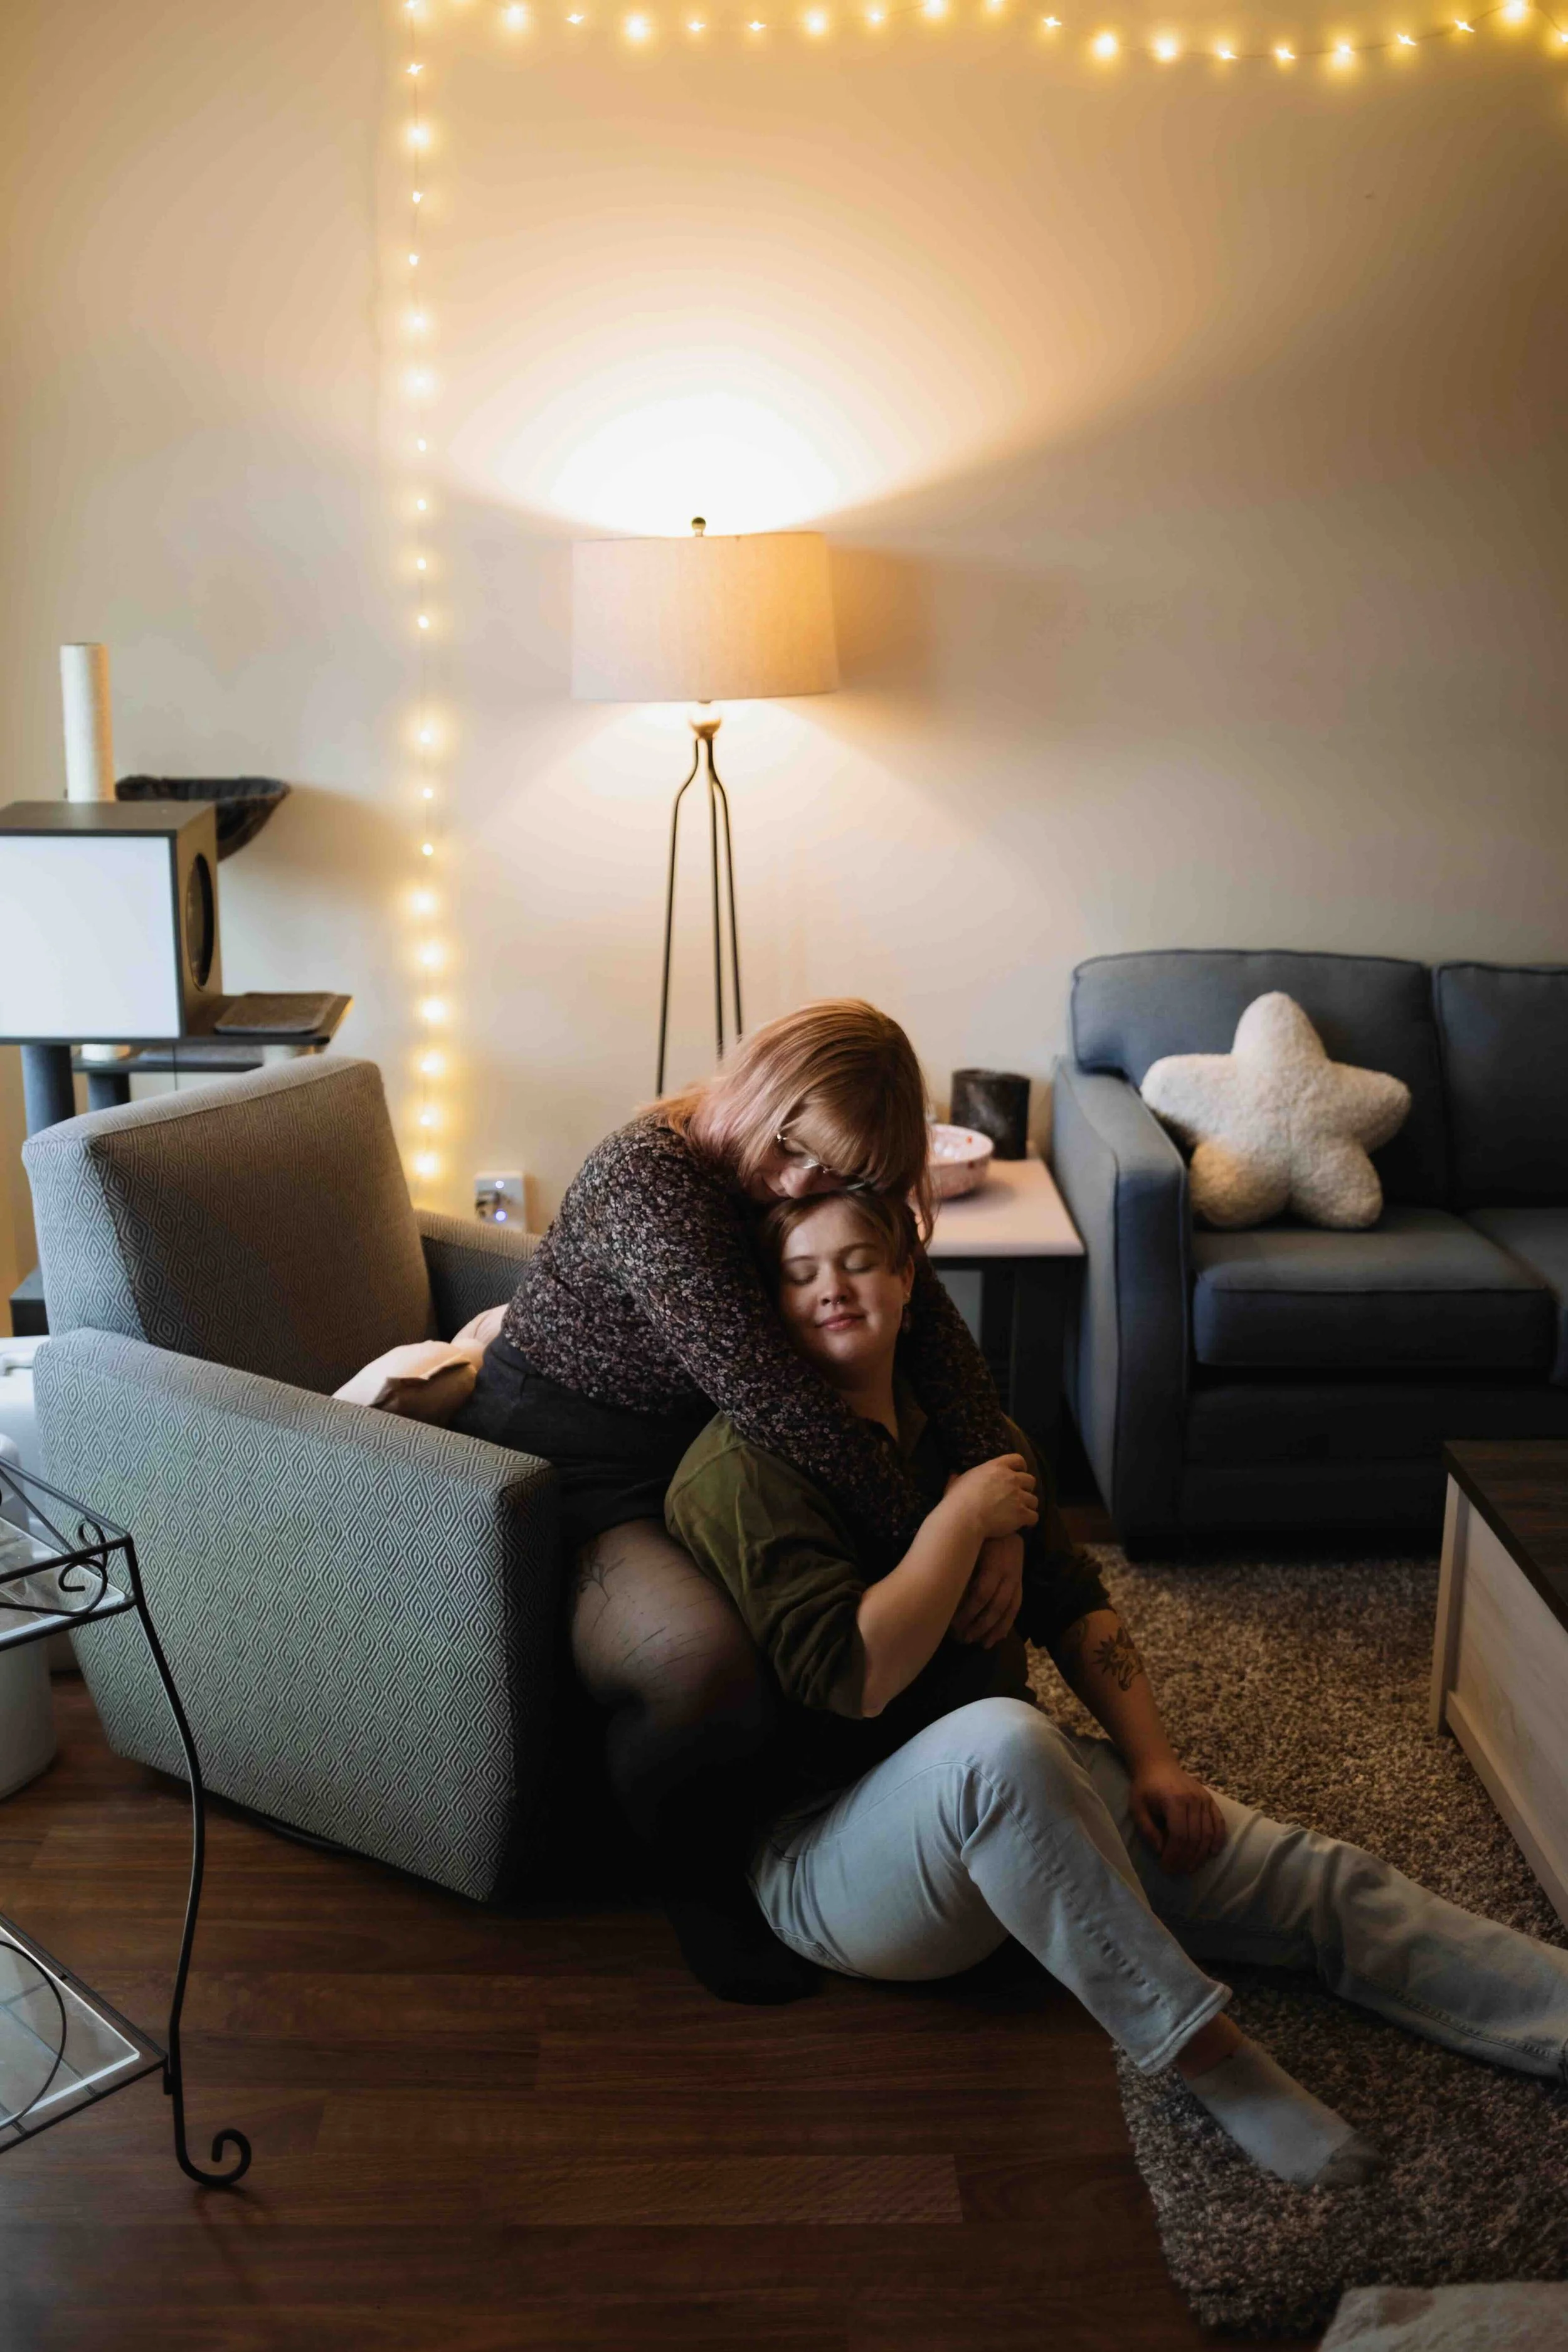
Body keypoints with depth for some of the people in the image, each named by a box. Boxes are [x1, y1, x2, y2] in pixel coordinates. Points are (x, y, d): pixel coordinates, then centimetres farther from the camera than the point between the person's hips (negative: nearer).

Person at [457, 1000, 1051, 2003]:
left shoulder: (837, 1196, -3)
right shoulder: (648, 1181, -29)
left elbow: (934, 1326, -10)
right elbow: (771, 1395, -33)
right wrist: (929, 1541, -29)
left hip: (693, 1461, 8)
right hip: (563, 1480, -8)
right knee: (712, 1665, -35)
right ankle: (695, 1874, -3)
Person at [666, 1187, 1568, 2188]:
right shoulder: (742, 1468, -13)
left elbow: (1073, 1603, 14)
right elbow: (855, 1673, -24)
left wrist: (1152, 1763, 2)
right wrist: (962, 1516, -17)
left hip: (1011, 1801, 8)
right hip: (829, 1849, -7)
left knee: (1320, 1880, -7)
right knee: (1000, 1740, -41)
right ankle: (1204, 2054, -29)